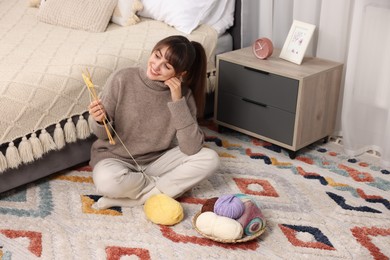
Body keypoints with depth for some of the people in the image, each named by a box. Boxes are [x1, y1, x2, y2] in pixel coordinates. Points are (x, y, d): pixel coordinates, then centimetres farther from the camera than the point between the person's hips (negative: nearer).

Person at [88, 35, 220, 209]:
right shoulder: (122, 79, -17)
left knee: (210, 159, -20)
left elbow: (192, 148, -21)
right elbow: (103, 133, -8)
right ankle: (164, 189, -8)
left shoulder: (183, 94, -11)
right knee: (107, 182, -38)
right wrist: (100, 121, -32)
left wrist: (177, 101, -26)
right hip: (115, 157, -3)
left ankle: (128, 199, -18)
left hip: (157, 160, 3)